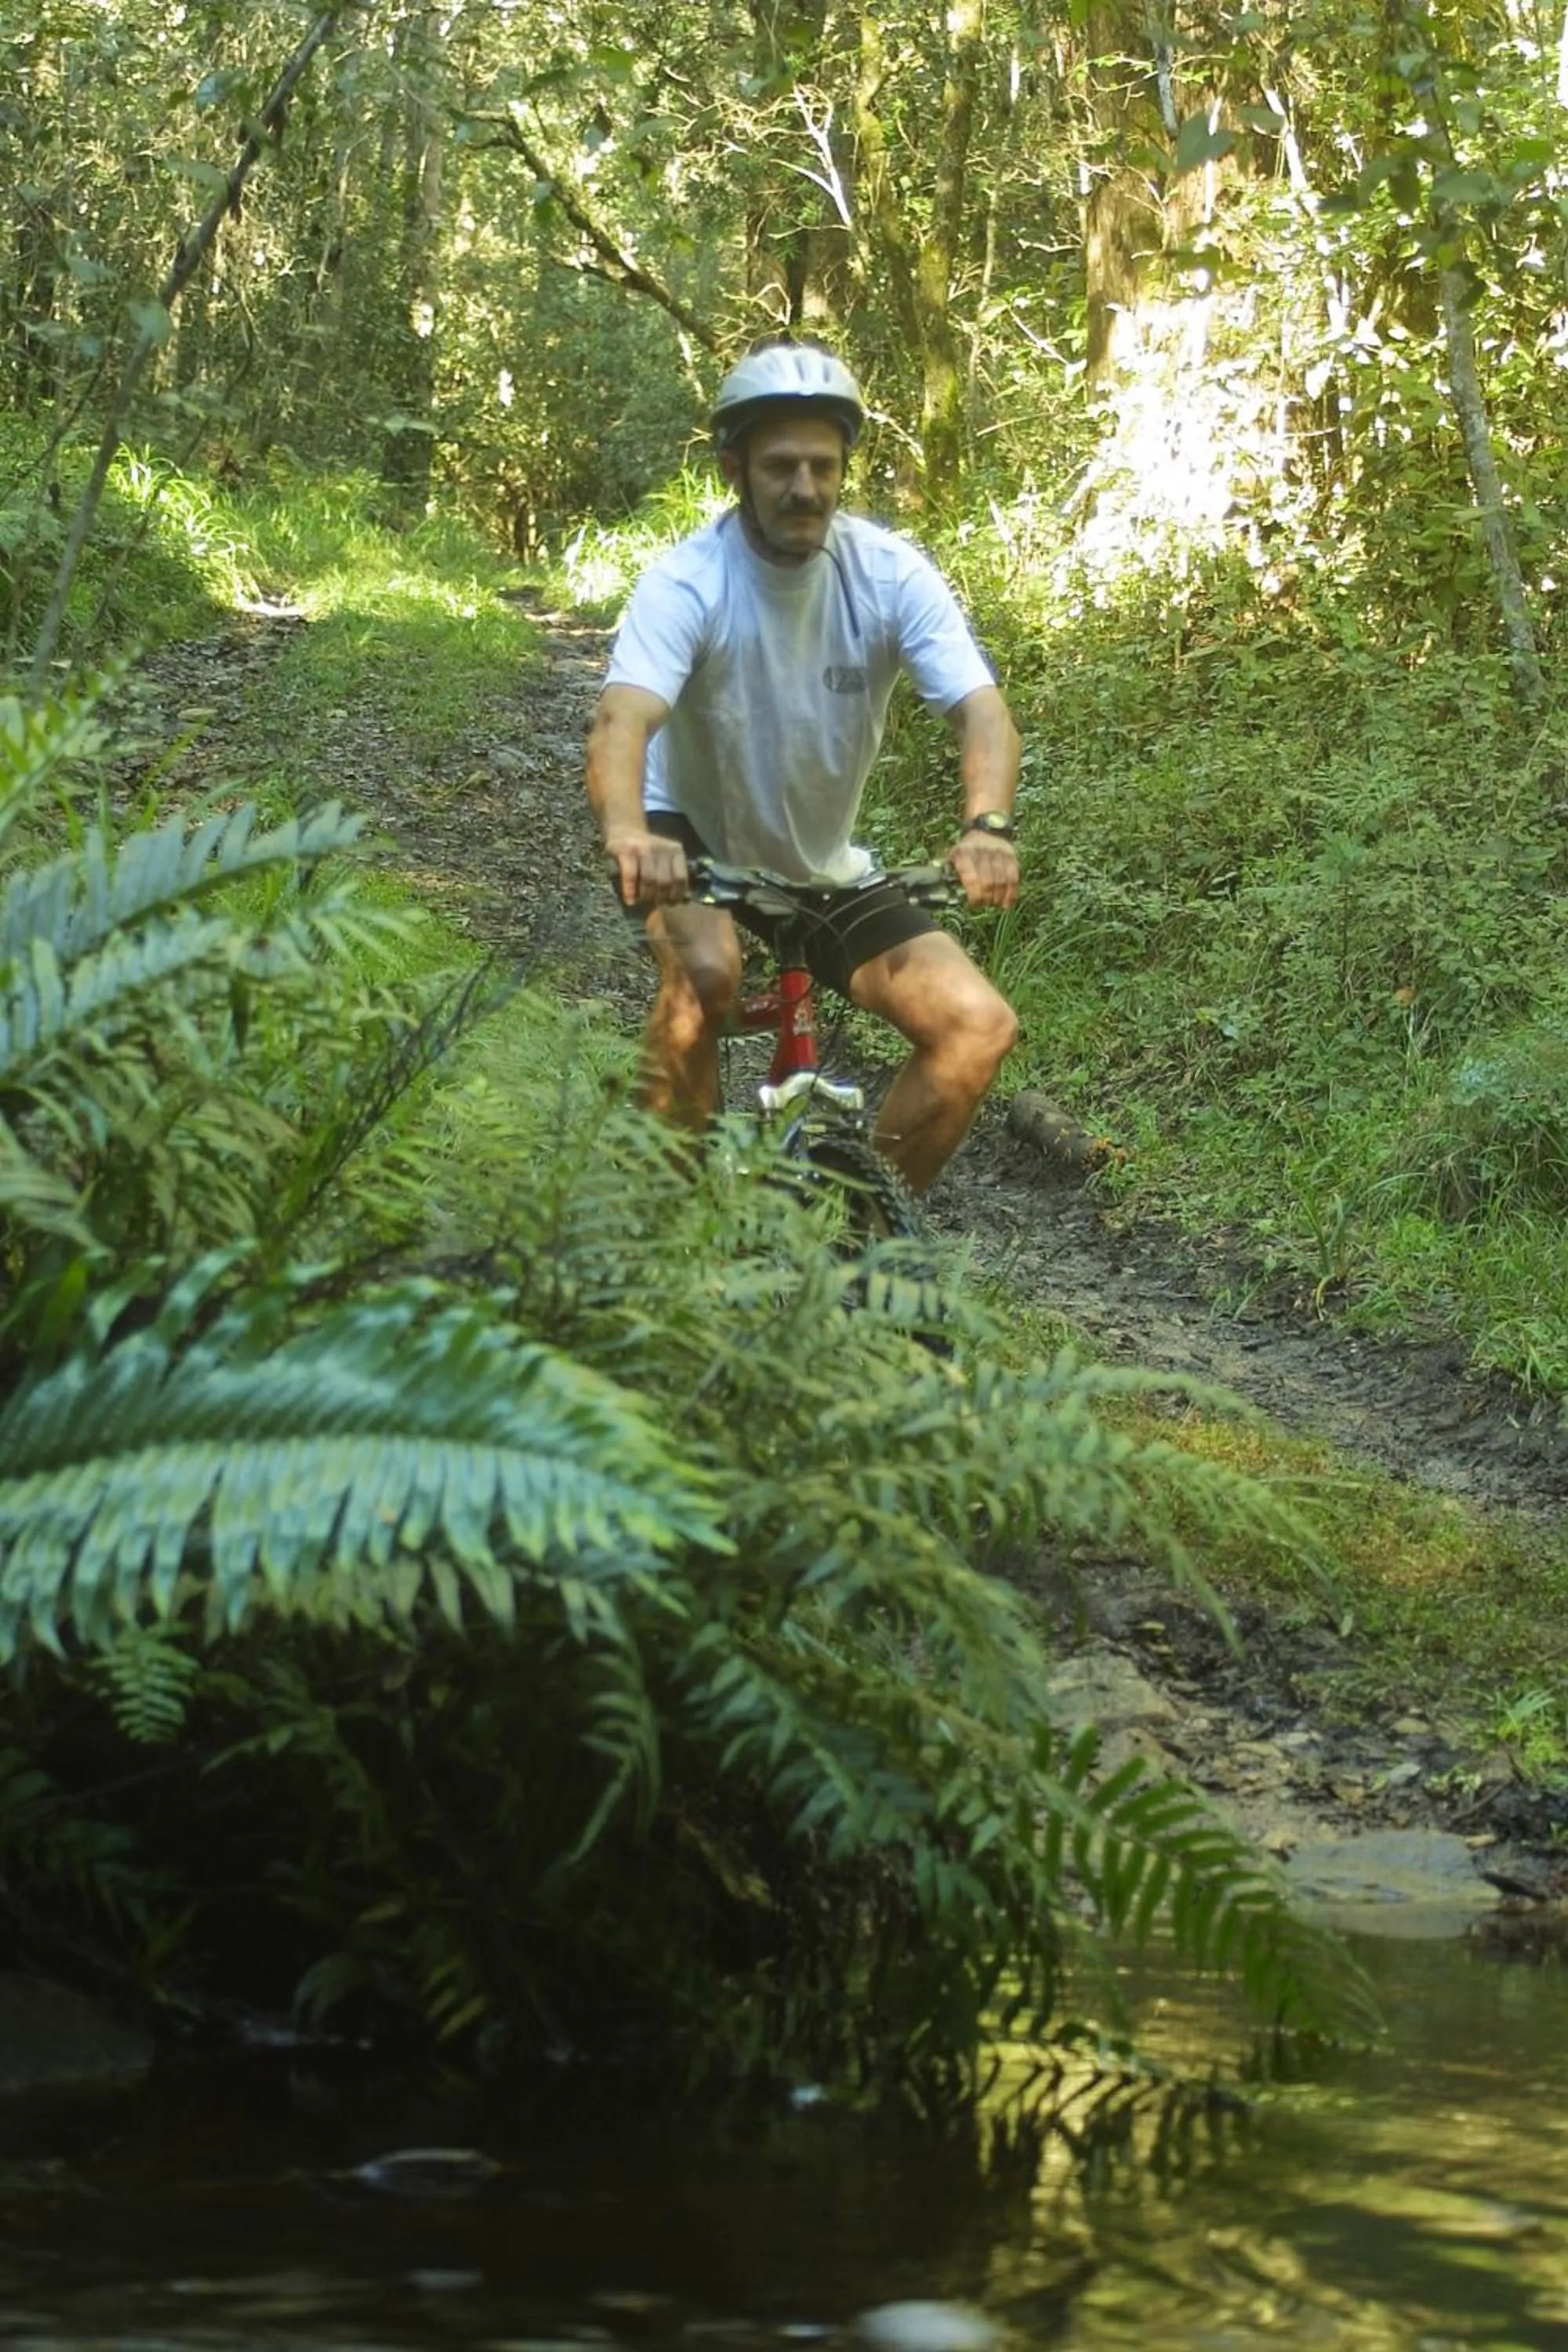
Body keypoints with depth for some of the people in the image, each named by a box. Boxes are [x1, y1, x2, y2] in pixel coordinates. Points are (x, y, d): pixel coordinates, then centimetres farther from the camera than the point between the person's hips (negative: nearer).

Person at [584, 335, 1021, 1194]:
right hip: (695, 841, -3)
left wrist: (987, 826, -47)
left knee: (980, 1027, -12)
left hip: (828, 867, 4)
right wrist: (627, 834, -61)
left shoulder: (891, 573, -15)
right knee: (705, 970, -36)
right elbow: (622, 721, -38)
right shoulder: (687, 582, -23)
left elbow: (979, 708, -25)